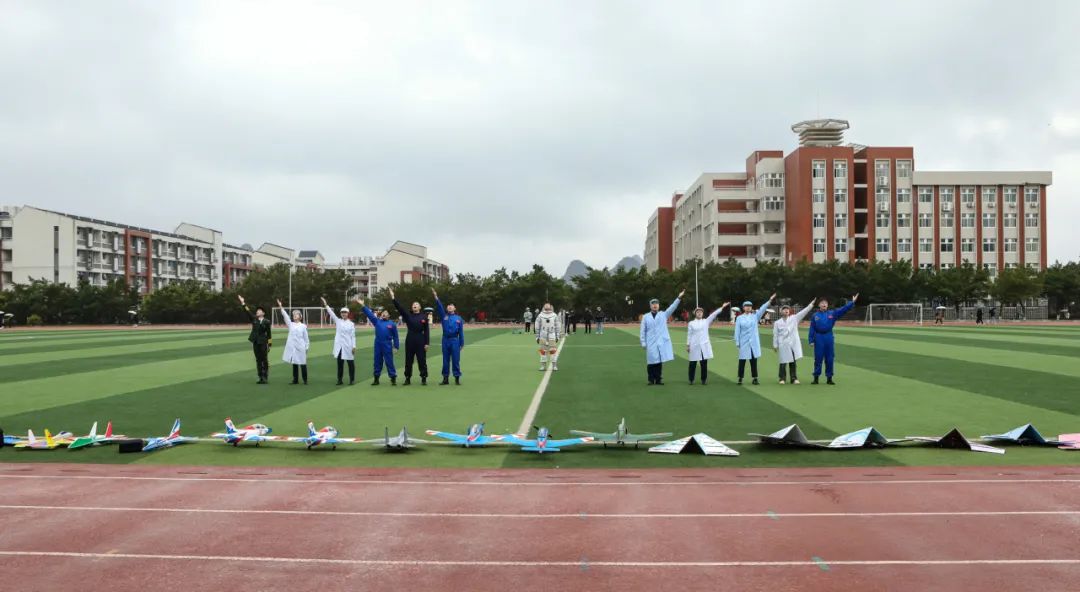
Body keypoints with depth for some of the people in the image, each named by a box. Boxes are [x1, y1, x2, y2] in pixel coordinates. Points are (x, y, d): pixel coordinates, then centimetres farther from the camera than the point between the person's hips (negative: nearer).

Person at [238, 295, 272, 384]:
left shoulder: (267, 322, -2)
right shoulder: (254, 319, 8)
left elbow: (269, 334, -3)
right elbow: (248, 312, -3)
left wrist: (269, 344, -5)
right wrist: (243, 303, -15)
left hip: (263, 342, -4)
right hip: (255, 342, 4)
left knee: (264, 360, 0)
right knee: (258, 360, 7)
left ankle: (265, 377, 5)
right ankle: (260, 377, 11)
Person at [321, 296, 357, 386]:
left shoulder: (351, 324, 0)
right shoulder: (338, 321, 7)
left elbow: (353, 336, -1)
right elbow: (331, 313, -4)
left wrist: (354, 346, -8)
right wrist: (326, 305, -15)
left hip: (348, 346, -2)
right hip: (339, 346, 2)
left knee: (351, 363, 1)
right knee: (340, 363, 7)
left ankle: (352, 380, 10)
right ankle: (339, 380, 15)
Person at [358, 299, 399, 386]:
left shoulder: (392, 324, 0)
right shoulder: (377, 321, 7)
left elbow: (395, 336, 1)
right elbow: (369, 314, 2)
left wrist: (396, 346, -3)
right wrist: (363, 305, -7)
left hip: (387, 345, -3)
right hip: (378, 344, 3)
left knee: (389, 362, -3)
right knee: (377, 362, 10)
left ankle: (393, 378, 3)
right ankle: (376, 379, 18)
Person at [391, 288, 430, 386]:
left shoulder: (424, 317, 1)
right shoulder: (408, 315, 6)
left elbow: (427, 331, -1)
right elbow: (399, 308, -5)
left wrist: (427, 343, -6)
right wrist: (393, 298, -17)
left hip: (420, 341, -2)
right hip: (410, 340, 2)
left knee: (422, 360, 0)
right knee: (408, 360, 7)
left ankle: (424, 379, 7)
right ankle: (408, 378, 16)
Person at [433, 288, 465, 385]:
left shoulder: (459, 319, 4)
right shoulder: (444, 316, 7)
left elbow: (461, 332, 3)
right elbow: (440, 307, -6)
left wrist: (462, 343, 0)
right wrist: (436, 297, -19)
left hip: (455, 340, -2)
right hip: (445, 340, 2)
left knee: (456, 360, 1)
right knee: (445, 360, 7)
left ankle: (457, 378, 8)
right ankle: (445, 378, 15)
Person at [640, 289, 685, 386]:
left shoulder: (663, 314, 10)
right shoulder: (646, 317, 6)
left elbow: (672, 307, -2)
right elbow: (643, 331, 6)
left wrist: (679, 297, -13)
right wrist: (643, 343, -1)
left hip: (662, 343, 1)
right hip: (651, 343, -1)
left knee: (659, 362, 4)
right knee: (651, 362, -2)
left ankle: (658, 380, 11)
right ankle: (651, 380, 8)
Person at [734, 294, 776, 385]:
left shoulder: (755, 316, 6)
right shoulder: (739, 318, 1)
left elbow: (762, 308, -7)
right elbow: (737, 331, 0)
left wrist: (770, 300, -20)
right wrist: (737, 342, -5)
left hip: (754, 343, 2)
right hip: (744, 343, -2)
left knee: (754, 361, 5)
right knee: (742, 361, 1)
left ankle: (754, 378, 10)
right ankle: (740, 378, 9)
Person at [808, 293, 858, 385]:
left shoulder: (832, 314, 6)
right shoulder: (815, 315, 4)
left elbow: (843, 309, -5)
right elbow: (811, 329, 2)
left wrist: (852, 302, -15)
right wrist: (811, 340, -3)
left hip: (829, 337, 2)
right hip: (818, 338, -1)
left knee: (829, 359, 4)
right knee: (818, 358, 2)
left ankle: (829, 378, 12)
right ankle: (816, 377, 9)